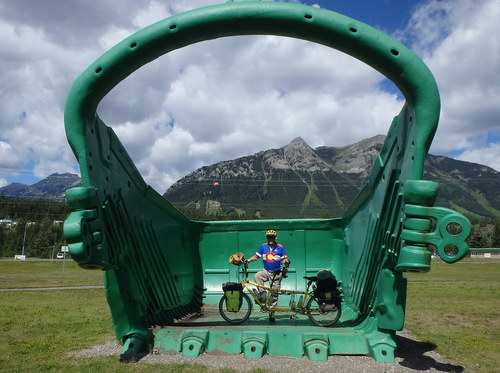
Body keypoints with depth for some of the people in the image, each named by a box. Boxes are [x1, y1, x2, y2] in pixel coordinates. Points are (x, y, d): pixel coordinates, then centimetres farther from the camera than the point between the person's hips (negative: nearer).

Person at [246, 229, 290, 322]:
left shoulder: (280, 247, -2)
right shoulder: (263, 246, 3)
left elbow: (284, 258, -2)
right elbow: (256, 256, 3)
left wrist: (287, 261, -25)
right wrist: (247, 260, -11)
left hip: (276, 274, -2)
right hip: (266, 271, 2)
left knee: (274, 294, 2)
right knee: (257, 276, -31)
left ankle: (271, 314, 15)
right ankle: (262, 295, -17)